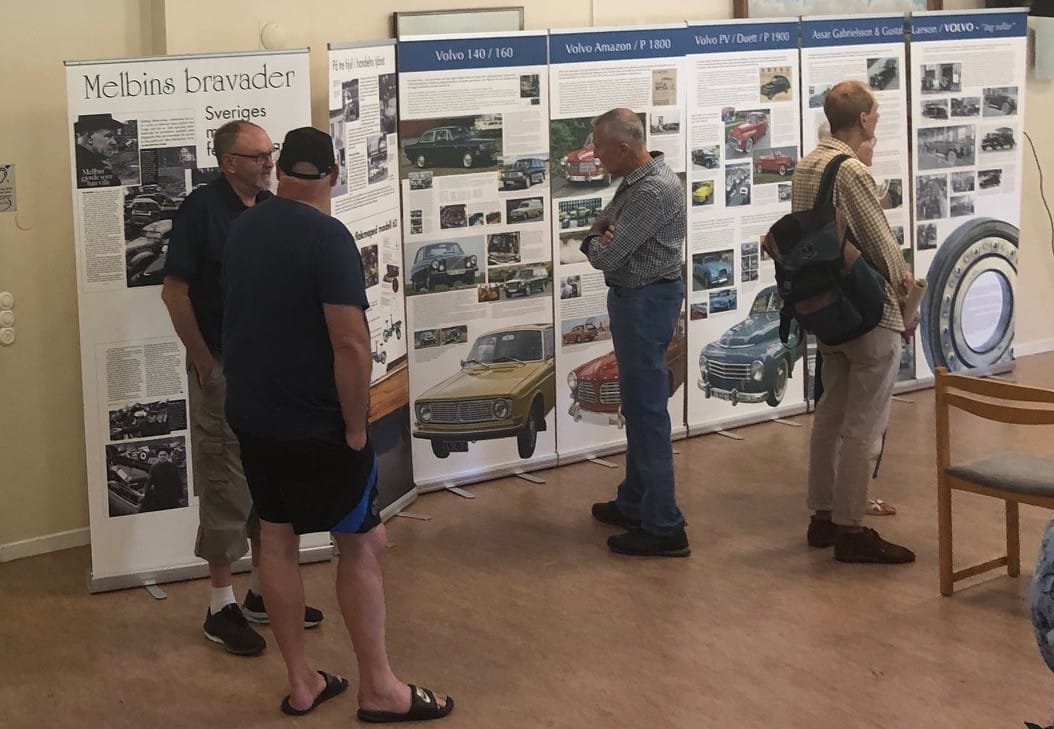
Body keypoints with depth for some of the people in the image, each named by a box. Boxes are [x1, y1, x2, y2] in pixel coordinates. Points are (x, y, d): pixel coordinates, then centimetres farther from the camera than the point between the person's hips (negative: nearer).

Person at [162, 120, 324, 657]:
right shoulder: (201, 208, -12)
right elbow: (175, 291, -12)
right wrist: (203, 361, -12)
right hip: (222, 370, -7)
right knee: (226, 486, 0)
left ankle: (264, 591, 27)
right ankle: (221, 607, 10)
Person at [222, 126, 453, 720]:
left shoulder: (244, 229, 4)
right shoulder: (327, 236, -19)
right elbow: (351, 343, -24)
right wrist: (356, 428, -16)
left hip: (252, 415, 7)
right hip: (315, 423, -7)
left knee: (277, 539, 12)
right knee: (362, 544, 3)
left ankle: (301, 683, 19)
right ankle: (379, 689, 9)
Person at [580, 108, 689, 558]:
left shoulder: (653, 191, -23)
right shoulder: (634, 180, 9)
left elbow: (606, 255, -24)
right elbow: (604, 223, 17)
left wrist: (595, 243, -1)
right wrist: (601, 237, -8)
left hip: (646, 302, -11)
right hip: (635, 297, 11)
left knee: (647, 411, -8)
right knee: (637, 406, 19)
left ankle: (664, 528, -4)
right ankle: (635, 503, 31)